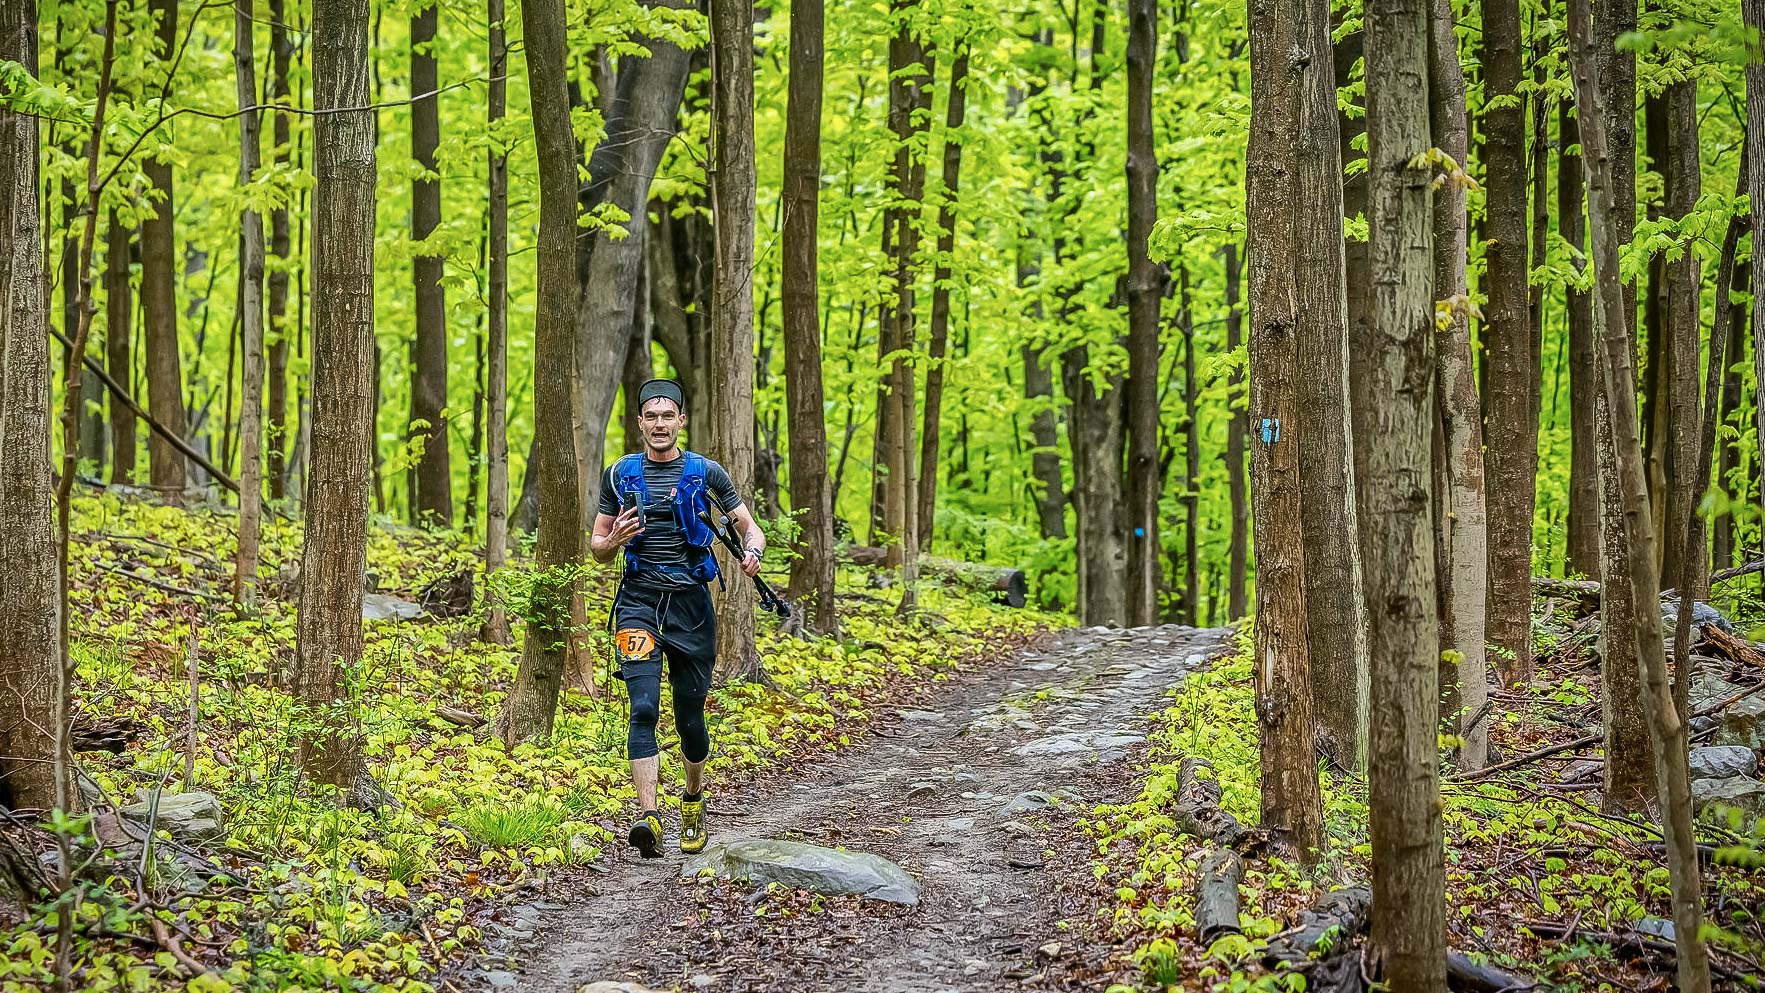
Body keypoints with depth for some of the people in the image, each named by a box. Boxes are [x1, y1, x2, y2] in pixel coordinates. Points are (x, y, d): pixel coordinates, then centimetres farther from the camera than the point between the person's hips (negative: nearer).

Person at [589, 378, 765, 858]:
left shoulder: (705, 472, 4)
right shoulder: (619, 474, 7)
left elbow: (751, 528, 8)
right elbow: (597, 549, 11)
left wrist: (752, 554, -16)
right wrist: (613, 541, -13)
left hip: (691, 602, 0)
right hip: (638, 601, 0)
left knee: (690, 715, 7)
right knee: (644, 707, -17)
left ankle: (694, 798, 34)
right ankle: (649, 818, -24)